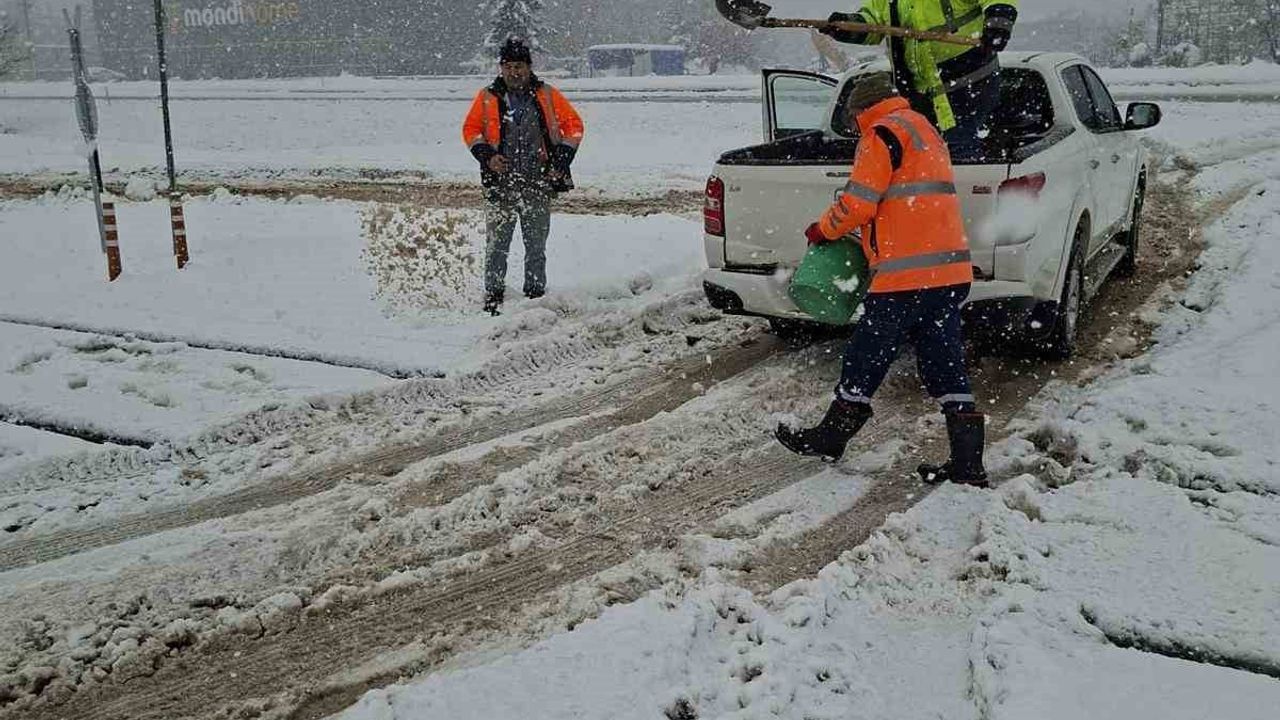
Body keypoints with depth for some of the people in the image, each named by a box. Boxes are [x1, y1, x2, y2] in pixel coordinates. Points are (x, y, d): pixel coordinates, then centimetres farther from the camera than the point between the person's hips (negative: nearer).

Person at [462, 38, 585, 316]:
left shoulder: (548, 96, 4)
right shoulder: (488, 98, 4)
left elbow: (574, 125, 9)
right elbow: (470, 129, 11)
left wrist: (561, 160, 0)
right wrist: (486, 155, -6)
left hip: (538, 183, 0)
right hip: (500, 182, 0)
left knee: (536, 245, 7)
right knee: (497, 244, -1)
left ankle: (536, 293, 18)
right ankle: (493, 295, 9)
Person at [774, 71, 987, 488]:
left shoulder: (884, 132, -5)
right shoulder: (925, 131, 25)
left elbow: (858, 202, -12)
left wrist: (824, 230, 5)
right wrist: (871, 240, 24)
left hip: (907, 272, -9)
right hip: (951, 270, 9)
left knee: (866, 358, 4)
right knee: (946, 369, 8)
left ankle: (830, 441, 18)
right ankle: (967, 466, 8)